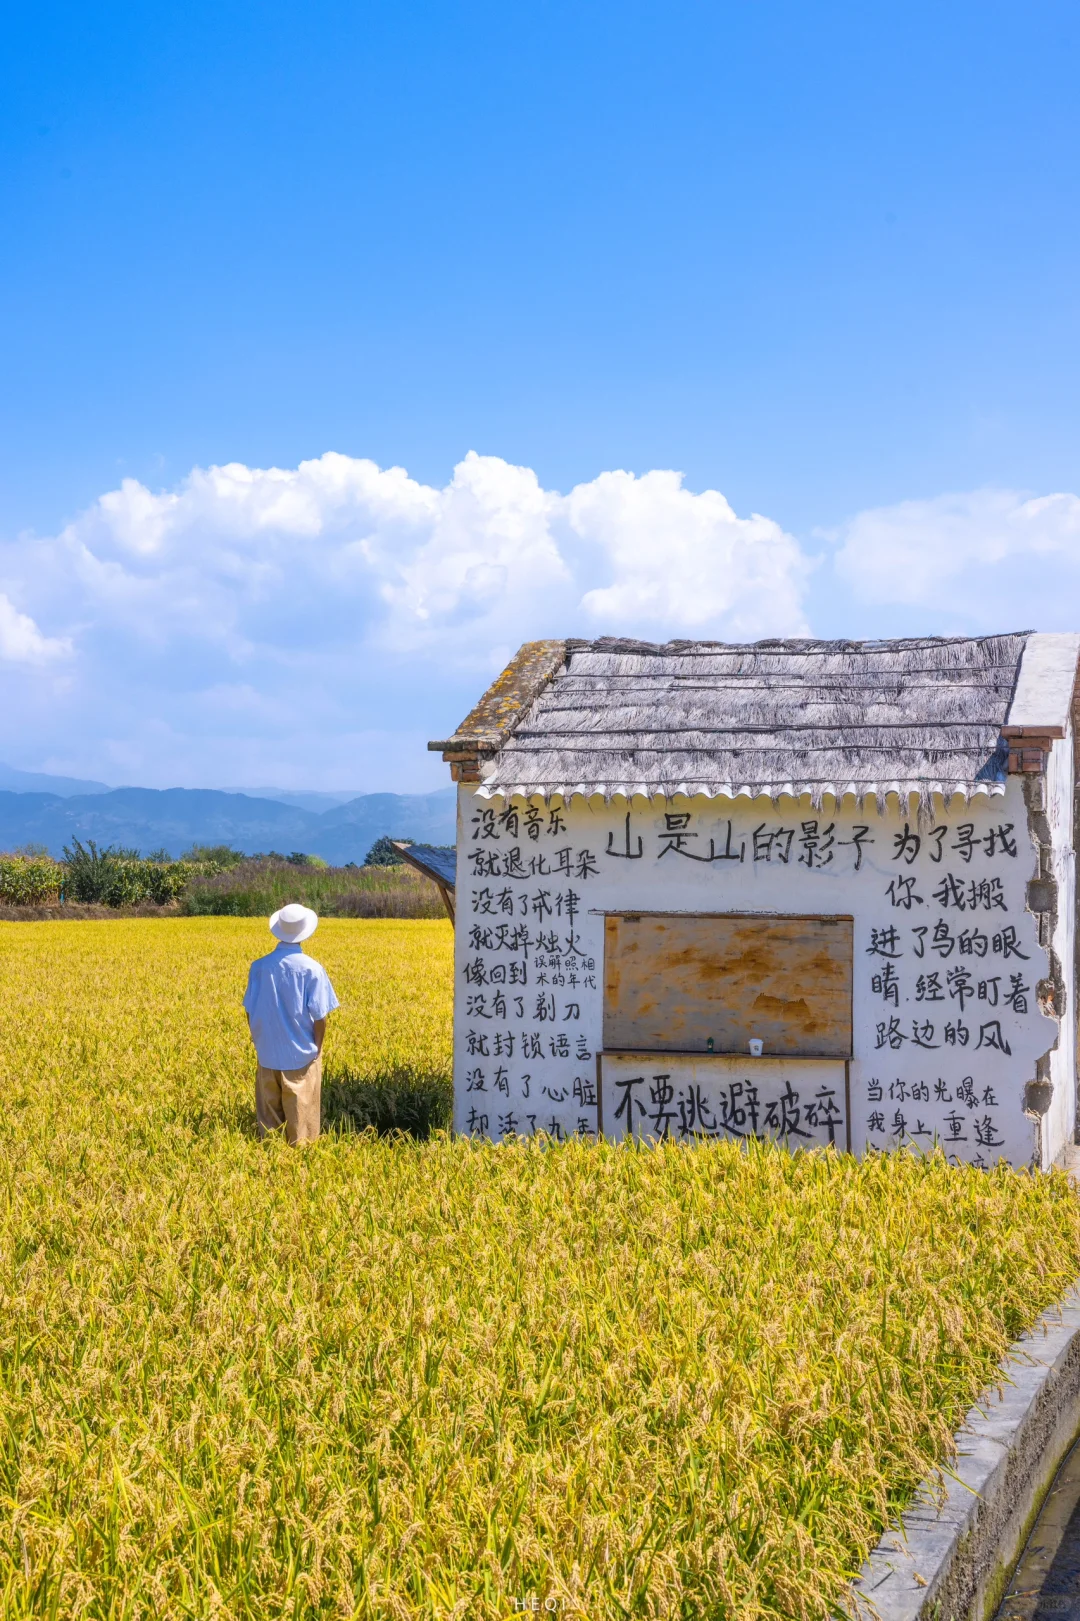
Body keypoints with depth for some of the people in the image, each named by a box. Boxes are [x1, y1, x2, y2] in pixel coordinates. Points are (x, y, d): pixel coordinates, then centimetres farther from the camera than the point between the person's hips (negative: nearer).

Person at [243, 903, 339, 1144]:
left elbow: (250, 1010, 2)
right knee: (301, 1113, 6)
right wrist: (317, 1046, 2)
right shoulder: (312, 969, -14)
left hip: (268, 1052, 3)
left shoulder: (260, 966, -6)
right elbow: (319, 1016, -12)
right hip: (302, 1053, -3)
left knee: (268, 1112, 13)